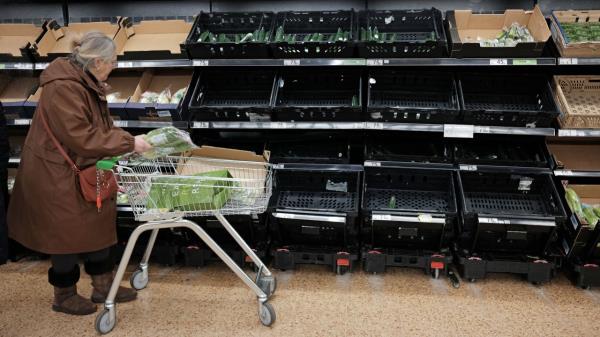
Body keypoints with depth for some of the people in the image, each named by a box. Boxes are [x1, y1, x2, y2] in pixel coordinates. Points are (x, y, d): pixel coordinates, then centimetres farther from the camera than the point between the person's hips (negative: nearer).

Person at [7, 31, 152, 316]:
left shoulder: (86, 82, 6)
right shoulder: (63, 88, -26)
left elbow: (99, 126, 11)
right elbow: (82, 137, -29)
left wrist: (126, 141, -3)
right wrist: (128, 142, -24)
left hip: (84, 172, 10)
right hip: (58, 177, -10)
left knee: (96, 226, 15)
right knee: (68, 234, 5)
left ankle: (103, 286, 29)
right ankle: (64, 297, 25)